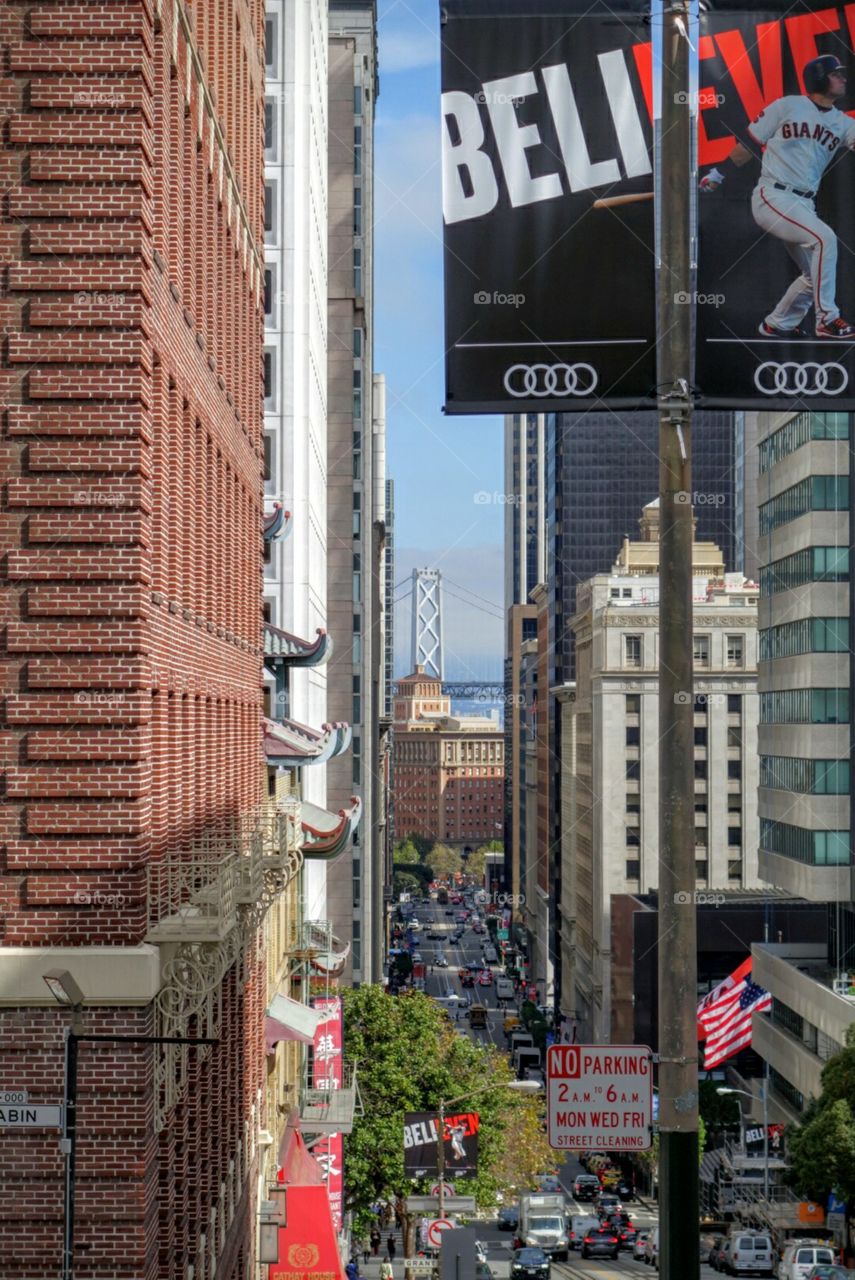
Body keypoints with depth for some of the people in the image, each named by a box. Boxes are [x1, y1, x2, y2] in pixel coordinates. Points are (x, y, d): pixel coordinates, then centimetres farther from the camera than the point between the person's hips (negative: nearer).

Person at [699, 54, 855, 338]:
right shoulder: (788, 106, -1)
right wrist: (718, 174, 5)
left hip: (803, 206, 7)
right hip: (772, 197, -7)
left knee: (814, 275, 7)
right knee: (824, 238, -25)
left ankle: (775, 325, 24)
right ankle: (827, 319, -21)